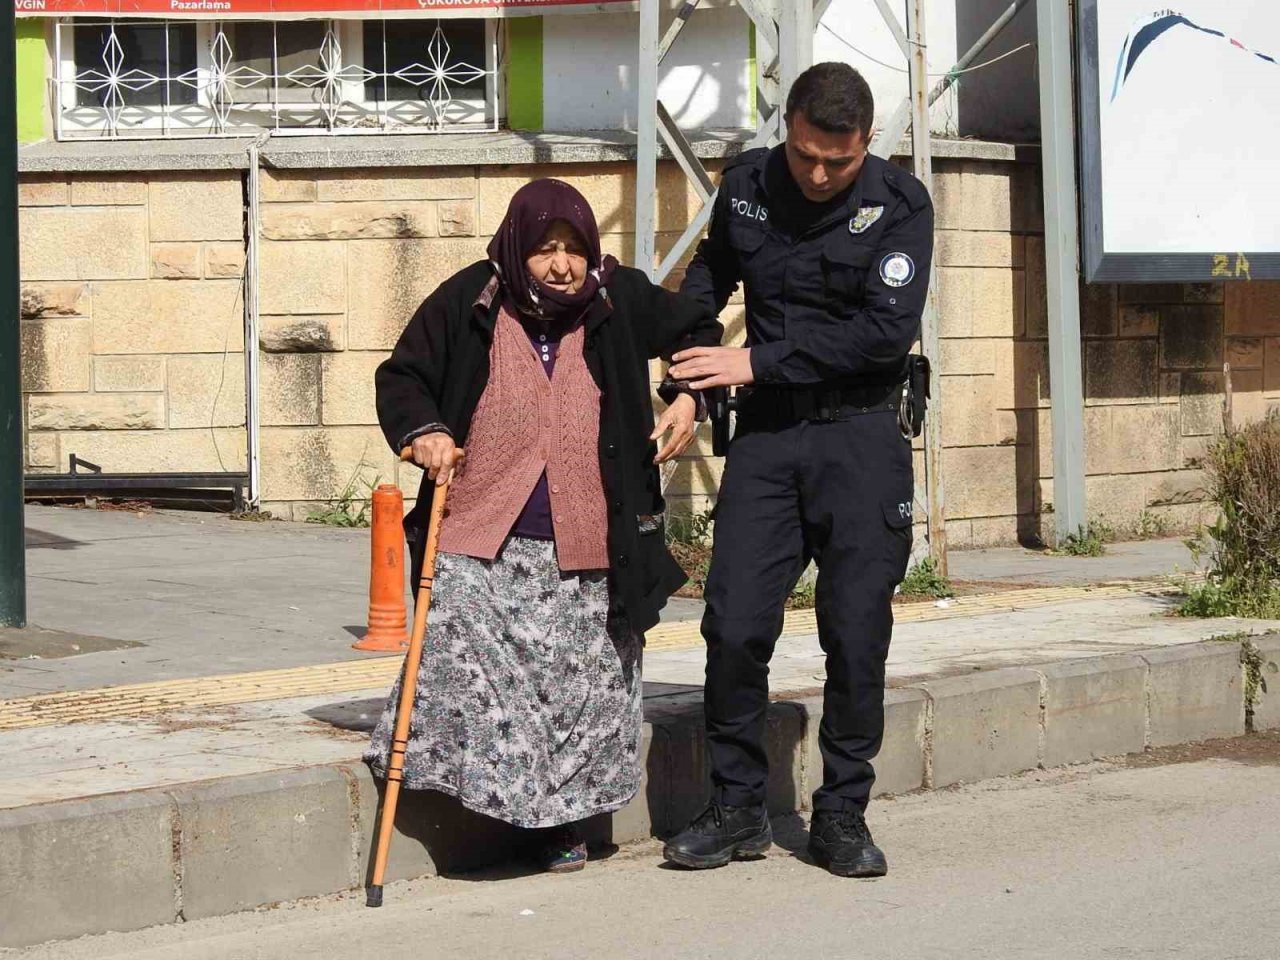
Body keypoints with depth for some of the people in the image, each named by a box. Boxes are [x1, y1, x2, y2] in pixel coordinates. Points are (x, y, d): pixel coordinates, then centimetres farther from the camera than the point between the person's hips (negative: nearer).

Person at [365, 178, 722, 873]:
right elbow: (401, 375, 9)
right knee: (463, 663, -17)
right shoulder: (469, 301, -1)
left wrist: (686, 398, 5)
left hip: (586, 554, 1)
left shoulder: (620, 301, 3)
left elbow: (698, 331, 21)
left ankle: (563, 824, 16)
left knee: (584, 683, 1)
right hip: (482, 545, -1)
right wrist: (420, 431, -10)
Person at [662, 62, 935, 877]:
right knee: (735, 626, -5)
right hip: (767, 430, 3)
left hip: (862, 434, -2)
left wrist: (760, 361, -17)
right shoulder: (747, 184, 3)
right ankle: (739, 807, 9)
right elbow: (711, 273, 23)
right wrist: (682, 352, 8)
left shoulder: (900, 204, -8)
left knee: (857, 634, -1)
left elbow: (887, 329, -17)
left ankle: (843, 815, 13)